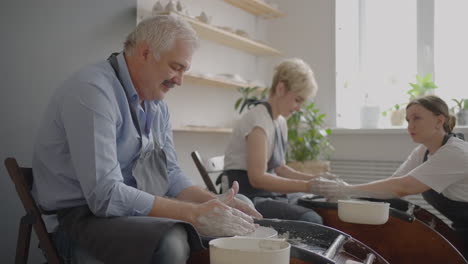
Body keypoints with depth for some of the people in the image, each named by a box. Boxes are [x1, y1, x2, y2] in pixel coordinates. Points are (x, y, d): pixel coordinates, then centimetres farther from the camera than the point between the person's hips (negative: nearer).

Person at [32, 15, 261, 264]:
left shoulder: (157, 104, 6)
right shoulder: (92, 91, -21)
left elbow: (170, 175, 10)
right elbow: (106, 196, -28)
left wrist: (213, 203, -8)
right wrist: (195, 214, -26)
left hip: (135, 210, 8)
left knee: (231, 228, 2)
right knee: (170, 244, -33)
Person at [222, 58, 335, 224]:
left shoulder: (281, 123, 11)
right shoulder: (258, 120, -17)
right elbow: (257, 177, -23)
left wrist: (314, 179, 3)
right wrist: (307, 186, -25)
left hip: (270, 194, 9)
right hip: (246, 196, -9)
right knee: (310, 220, -27)